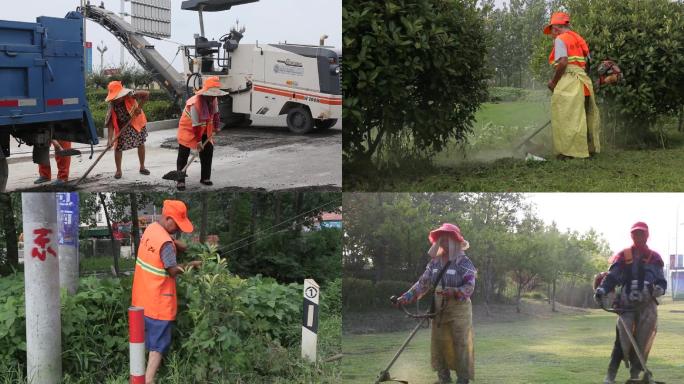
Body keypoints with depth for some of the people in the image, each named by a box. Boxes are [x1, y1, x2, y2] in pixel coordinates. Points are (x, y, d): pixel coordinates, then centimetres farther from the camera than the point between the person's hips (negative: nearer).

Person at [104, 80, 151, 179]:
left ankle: (142, 167, 29)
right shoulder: (112, 107, -23)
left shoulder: (130, 95, -25)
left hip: (137, 122, 1)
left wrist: (139, 107, -27)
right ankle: (118, 171, 9)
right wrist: (110, 139, -35)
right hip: (122, 127, 0)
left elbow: (146, 94, -23)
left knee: (141, 144, 12)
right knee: (118, 147, -6)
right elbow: (110, 124, -25)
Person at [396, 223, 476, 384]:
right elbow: (423, 283, 5)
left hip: (459, 309, -6)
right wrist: (405, 298, -4)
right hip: (439, 309, 6)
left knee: (461, 344, -3)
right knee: (438, 343, 8)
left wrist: (453, 292, -33)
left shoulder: (463, 262, -12)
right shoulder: (435, 262, 5)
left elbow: (469, 286, -18)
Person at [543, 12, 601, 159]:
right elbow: (588, 63, 19)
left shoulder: (560, 39, -4)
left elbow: (563, 62, -17)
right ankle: (590, 148, 16)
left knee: (566, 118, -5)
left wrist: (553, 81, -5)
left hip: (568, 82, -8)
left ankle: (568, 151, -6)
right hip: (584, 79, 8)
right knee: (584, 116, 13)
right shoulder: (578, 39, 21)